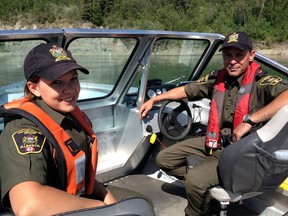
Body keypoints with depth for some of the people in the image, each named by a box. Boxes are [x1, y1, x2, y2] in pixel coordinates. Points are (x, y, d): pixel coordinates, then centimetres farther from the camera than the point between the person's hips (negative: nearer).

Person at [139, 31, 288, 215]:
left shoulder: (260, 81, -18)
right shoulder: (217, 78, 1)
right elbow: (186, 90, 12)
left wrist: (249, 120, -39)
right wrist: (154, 100, 14)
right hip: (214, 142, 7)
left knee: (195, 180, -29)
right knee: (164, 159, 6)